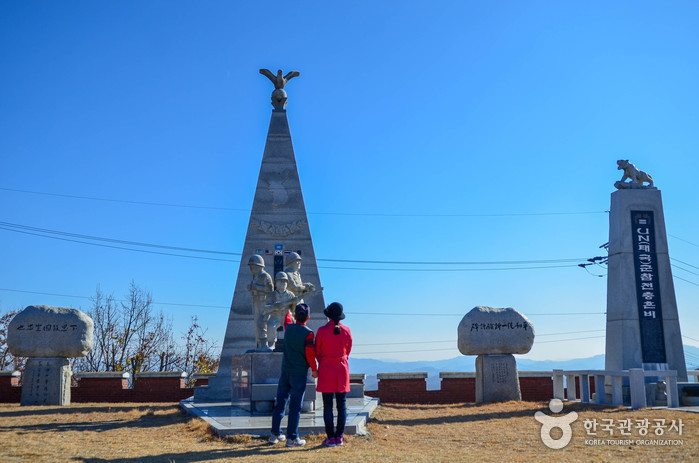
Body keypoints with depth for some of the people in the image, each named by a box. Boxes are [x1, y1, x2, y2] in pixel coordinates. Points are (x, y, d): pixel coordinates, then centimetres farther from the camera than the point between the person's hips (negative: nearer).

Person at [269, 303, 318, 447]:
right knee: (295, 406, -1)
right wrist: (314, 370, -1)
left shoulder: (289, 328, 3)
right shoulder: (308, 333, -12)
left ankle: (275, 434, 18)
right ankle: (292, 438, 2)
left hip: (285, 371, 5)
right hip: (299, 373, -5)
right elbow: (310, 353, -16)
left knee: (280, 402, 11)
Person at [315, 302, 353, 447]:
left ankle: (331, 438, 5)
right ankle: (339, 437, 11)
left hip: (326, 370, -3)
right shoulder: (347, 331, -1)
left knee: (328, 406, 2)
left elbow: (317, 352, 2)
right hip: (342, 370, 3)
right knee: (342, 405, 8)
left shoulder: (322, 331, -10)